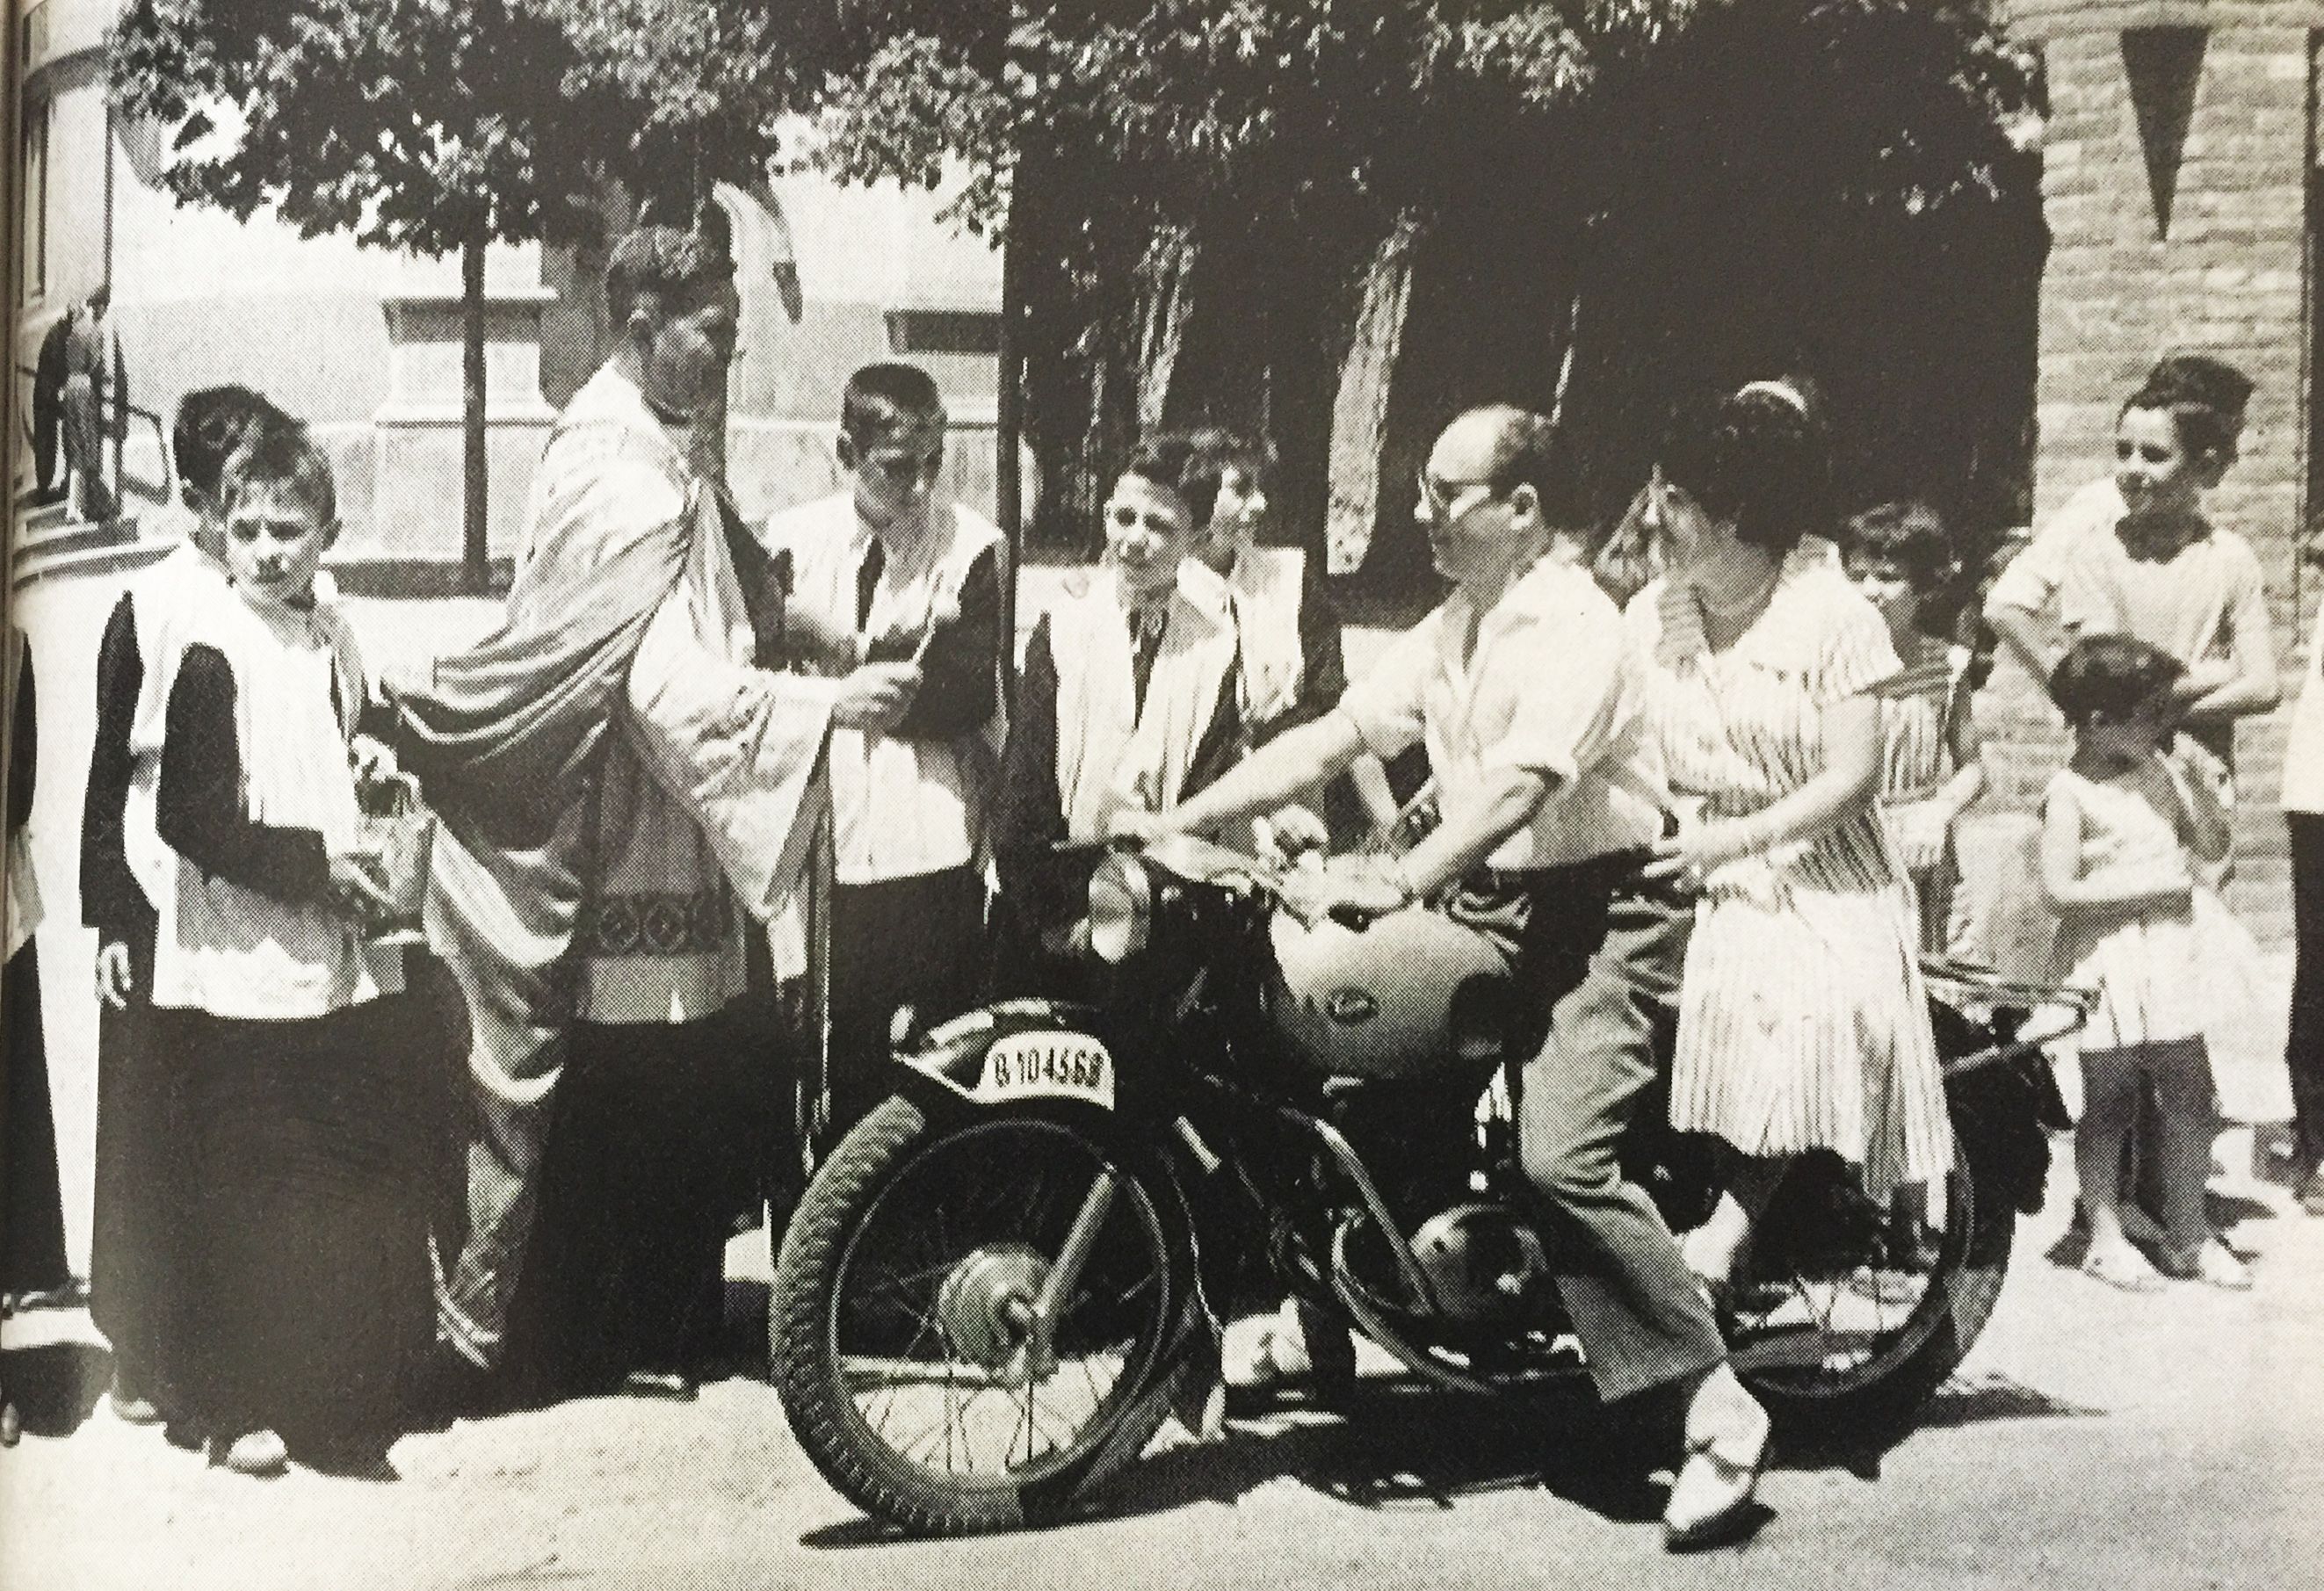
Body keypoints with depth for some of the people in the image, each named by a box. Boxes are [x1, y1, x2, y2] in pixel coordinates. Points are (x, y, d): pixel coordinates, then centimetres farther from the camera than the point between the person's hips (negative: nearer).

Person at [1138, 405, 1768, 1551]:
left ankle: (1718, 1411, -18)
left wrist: (1398, 881, -39)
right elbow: (1332, 736, 10)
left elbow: (1518, 785, -28)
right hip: (1492, 908, 9)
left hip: (1604, 913, -9)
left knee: (1560, 1154, -24)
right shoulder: (1445, 633, 15)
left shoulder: (1576, 629, -13)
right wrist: (1174, 821, 2)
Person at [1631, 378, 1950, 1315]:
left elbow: (1852, 776, -12)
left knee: (1811, 1015, -30)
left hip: (1815, 878, -3)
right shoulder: (1652, 613, 6)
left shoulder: (1832, 615, -7)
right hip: (1692, 870, 4)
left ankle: (1729, 1226, -29)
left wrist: (1735, 837, -22)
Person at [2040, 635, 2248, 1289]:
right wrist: (2150, 885, -16)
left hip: (2170, 953, 6)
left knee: (2188, 1093, 6)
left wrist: (2188, 779, -4)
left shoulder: (2160, 773, 8)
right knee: (2110, 1100, 3)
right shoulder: (2070, 794, -11)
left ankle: (2188, 1234, 19)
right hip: (2106, 959, -6)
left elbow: (2214, 844, 8)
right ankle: (2105, 1236, 16)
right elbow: (2059, 890, -17)